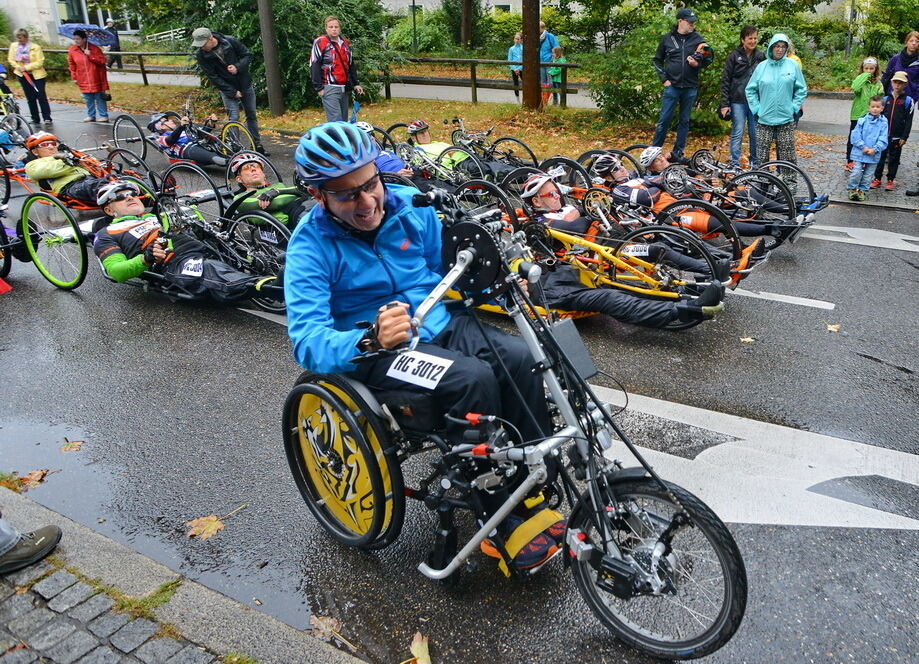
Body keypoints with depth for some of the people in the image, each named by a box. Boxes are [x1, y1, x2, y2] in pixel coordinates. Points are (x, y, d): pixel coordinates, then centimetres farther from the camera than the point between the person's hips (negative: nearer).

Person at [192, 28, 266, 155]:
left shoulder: (230, 41, -14)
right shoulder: (200, 55, -15)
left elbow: (247, 55, -4)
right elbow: (212, 77, -14)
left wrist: (238, 67, -22)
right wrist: (232, 92, -17)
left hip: (245, 84, 2)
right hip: (227, 87, -2)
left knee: (252, 116, 9)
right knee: (234, 118, -11)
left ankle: (257, 145, 21)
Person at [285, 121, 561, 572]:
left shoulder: (409, 204, -1)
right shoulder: (311, 246, -13)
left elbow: (448, 268, 14)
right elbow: (308, 343, -23)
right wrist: (371, 339, -42)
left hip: (440, 324, 5)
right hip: (373, 350, -5)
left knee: (519, 358, -22)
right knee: (473, 378, -31)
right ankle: (506, 524, -19)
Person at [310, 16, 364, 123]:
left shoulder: (346, 43, 18)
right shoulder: (320, 42, -3)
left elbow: (351, 65, 25)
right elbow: (314, 66, -7)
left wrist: (355, 84, 18)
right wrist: (319, 87, -12)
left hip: (344, 89, 7)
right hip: (330, 89, -7)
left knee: (344, 120, 7)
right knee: (335, 121, -15)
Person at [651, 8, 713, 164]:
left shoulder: (697, 38, 4)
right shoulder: (667, 38, 2)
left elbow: (708, 59, 10)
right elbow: (657, 60, 10)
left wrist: (698, 64, -11)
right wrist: (664, 78, 0)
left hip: (690, 87, 2)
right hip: (672, 86, -2)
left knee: (684, 121, 7)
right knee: (664, 120, -3)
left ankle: (678, 153, 14)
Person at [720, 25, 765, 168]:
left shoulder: (761, 56, 9)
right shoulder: (734, 56, 0)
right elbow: (725, 81, -2)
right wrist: (724, 104, -7)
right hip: (738, 101, -3)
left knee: (755, 133, 5)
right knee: (737, 133, -3)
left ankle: (755, 163, 17)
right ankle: (735, 164, 2)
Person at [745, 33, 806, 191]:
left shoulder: (793, 66, 3)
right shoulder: (762, 66, 4)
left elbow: (801, 89, 9)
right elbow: (750, 89, 9)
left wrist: (794, 107, 0)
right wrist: (756, 108, 1)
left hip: (786, 119, 0)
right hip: (764, 118, 1)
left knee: (787, 154, 2)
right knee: (762, 154, 2)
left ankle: (790, 182, 10)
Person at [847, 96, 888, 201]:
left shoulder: (883, 122, -2)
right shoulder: (862, 120, -4)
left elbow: (883, 140, -3)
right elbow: (855, 135, -5)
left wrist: (875, 149, -16)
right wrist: (863, 147, -13)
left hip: (874, 155, 1)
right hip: (859, 152, -1)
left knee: (867, 175, 10)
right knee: (856, 172, -6)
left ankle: (863, 190, 25)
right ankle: (852, 189, 12)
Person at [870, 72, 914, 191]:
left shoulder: (908, 101, -3)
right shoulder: (886, 99, 5)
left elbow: (909, 121, -4)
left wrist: (904, 137, -9)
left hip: (897, 137, -2)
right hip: (883, 135, 2)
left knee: (894, 159, 7)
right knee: (880, 157, 6)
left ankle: (890, 180, 17)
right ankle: (877, 178, 16)